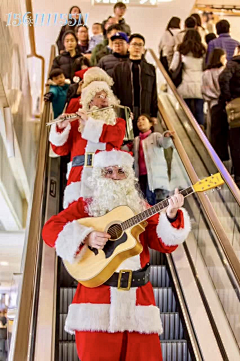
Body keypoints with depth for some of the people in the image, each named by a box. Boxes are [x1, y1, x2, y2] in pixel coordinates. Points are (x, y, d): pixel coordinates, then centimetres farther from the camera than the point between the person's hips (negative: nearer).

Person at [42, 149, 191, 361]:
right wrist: (85, 237, -18)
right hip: (97, 291, -2)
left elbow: (165, 244, 5)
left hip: (138, 293, 3)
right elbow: (50, 229, -4)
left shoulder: (141, 209, 14)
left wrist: (171, 216, -13)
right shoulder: (85, 207, 7)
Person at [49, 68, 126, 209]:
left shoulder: (117, 122, 19)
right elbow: (60, 149, 11)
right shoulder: (76, 122, 17)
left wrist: (89, 122, -5)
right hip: (80, 175, 0)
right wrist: (61, 128, -6)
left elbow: (116, 135, -4)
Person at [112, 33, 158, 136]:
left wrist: (154, 115, 3)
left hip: (145, 115, 1)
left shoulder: (150, 69, 15)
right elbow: (114, 91, 6)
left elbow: (154, 94, 12)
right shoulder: (119, 68, 12)